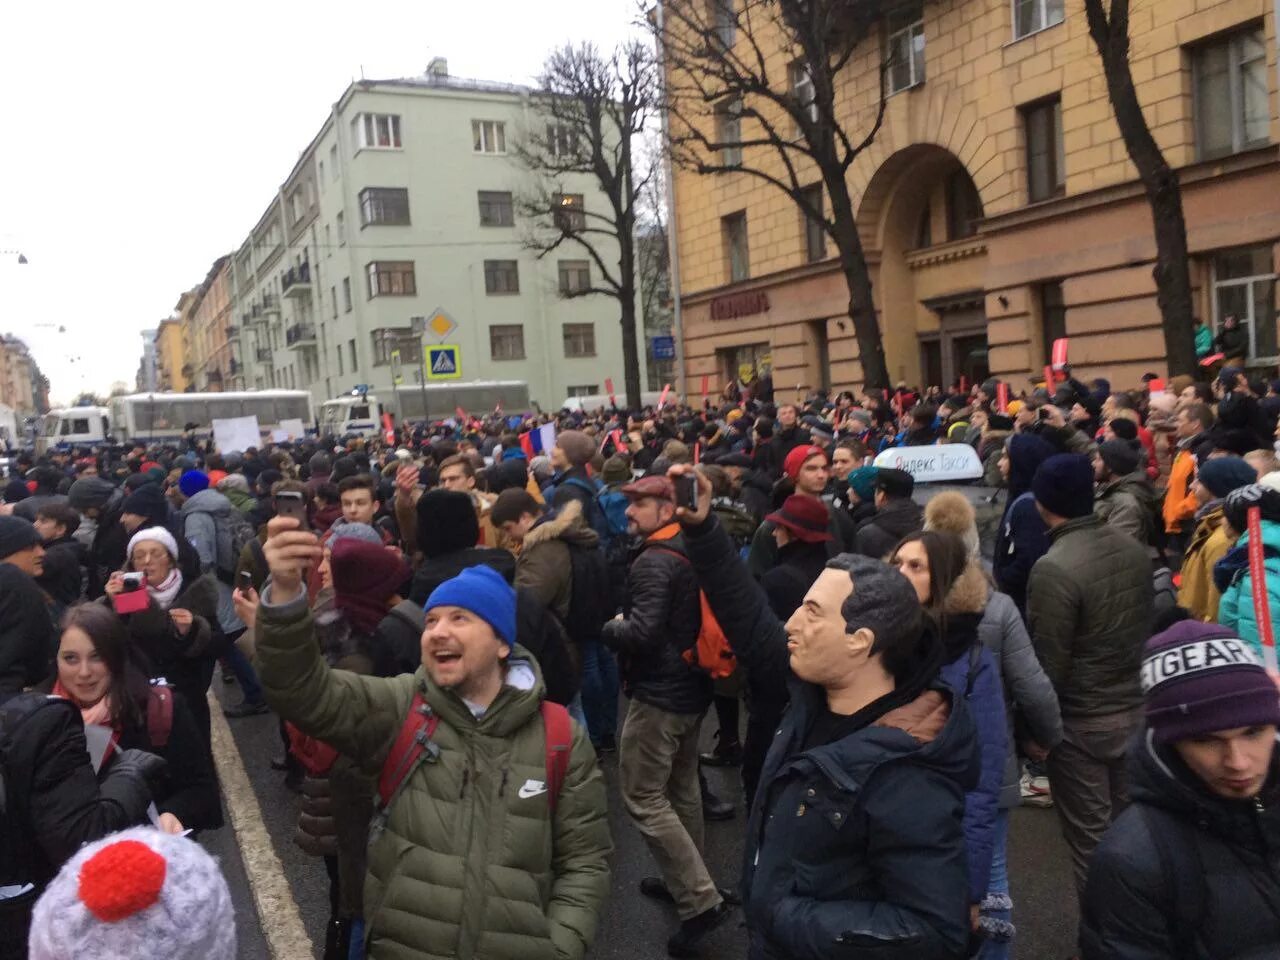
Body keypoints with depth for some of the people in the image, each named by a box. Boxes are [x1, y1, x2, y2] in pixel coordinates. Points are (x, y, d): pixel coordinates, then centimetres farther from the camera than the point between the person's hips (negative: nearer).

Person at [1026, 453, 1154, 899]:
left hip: (1081, 723, -7)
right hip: (1137, 711, 7)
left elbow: (1049, 663, -20)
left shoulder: (1053, 568, -24)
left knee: (1091, 838, 8)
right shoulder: (1134, 549, -1)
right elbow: (1151, 624, 10)